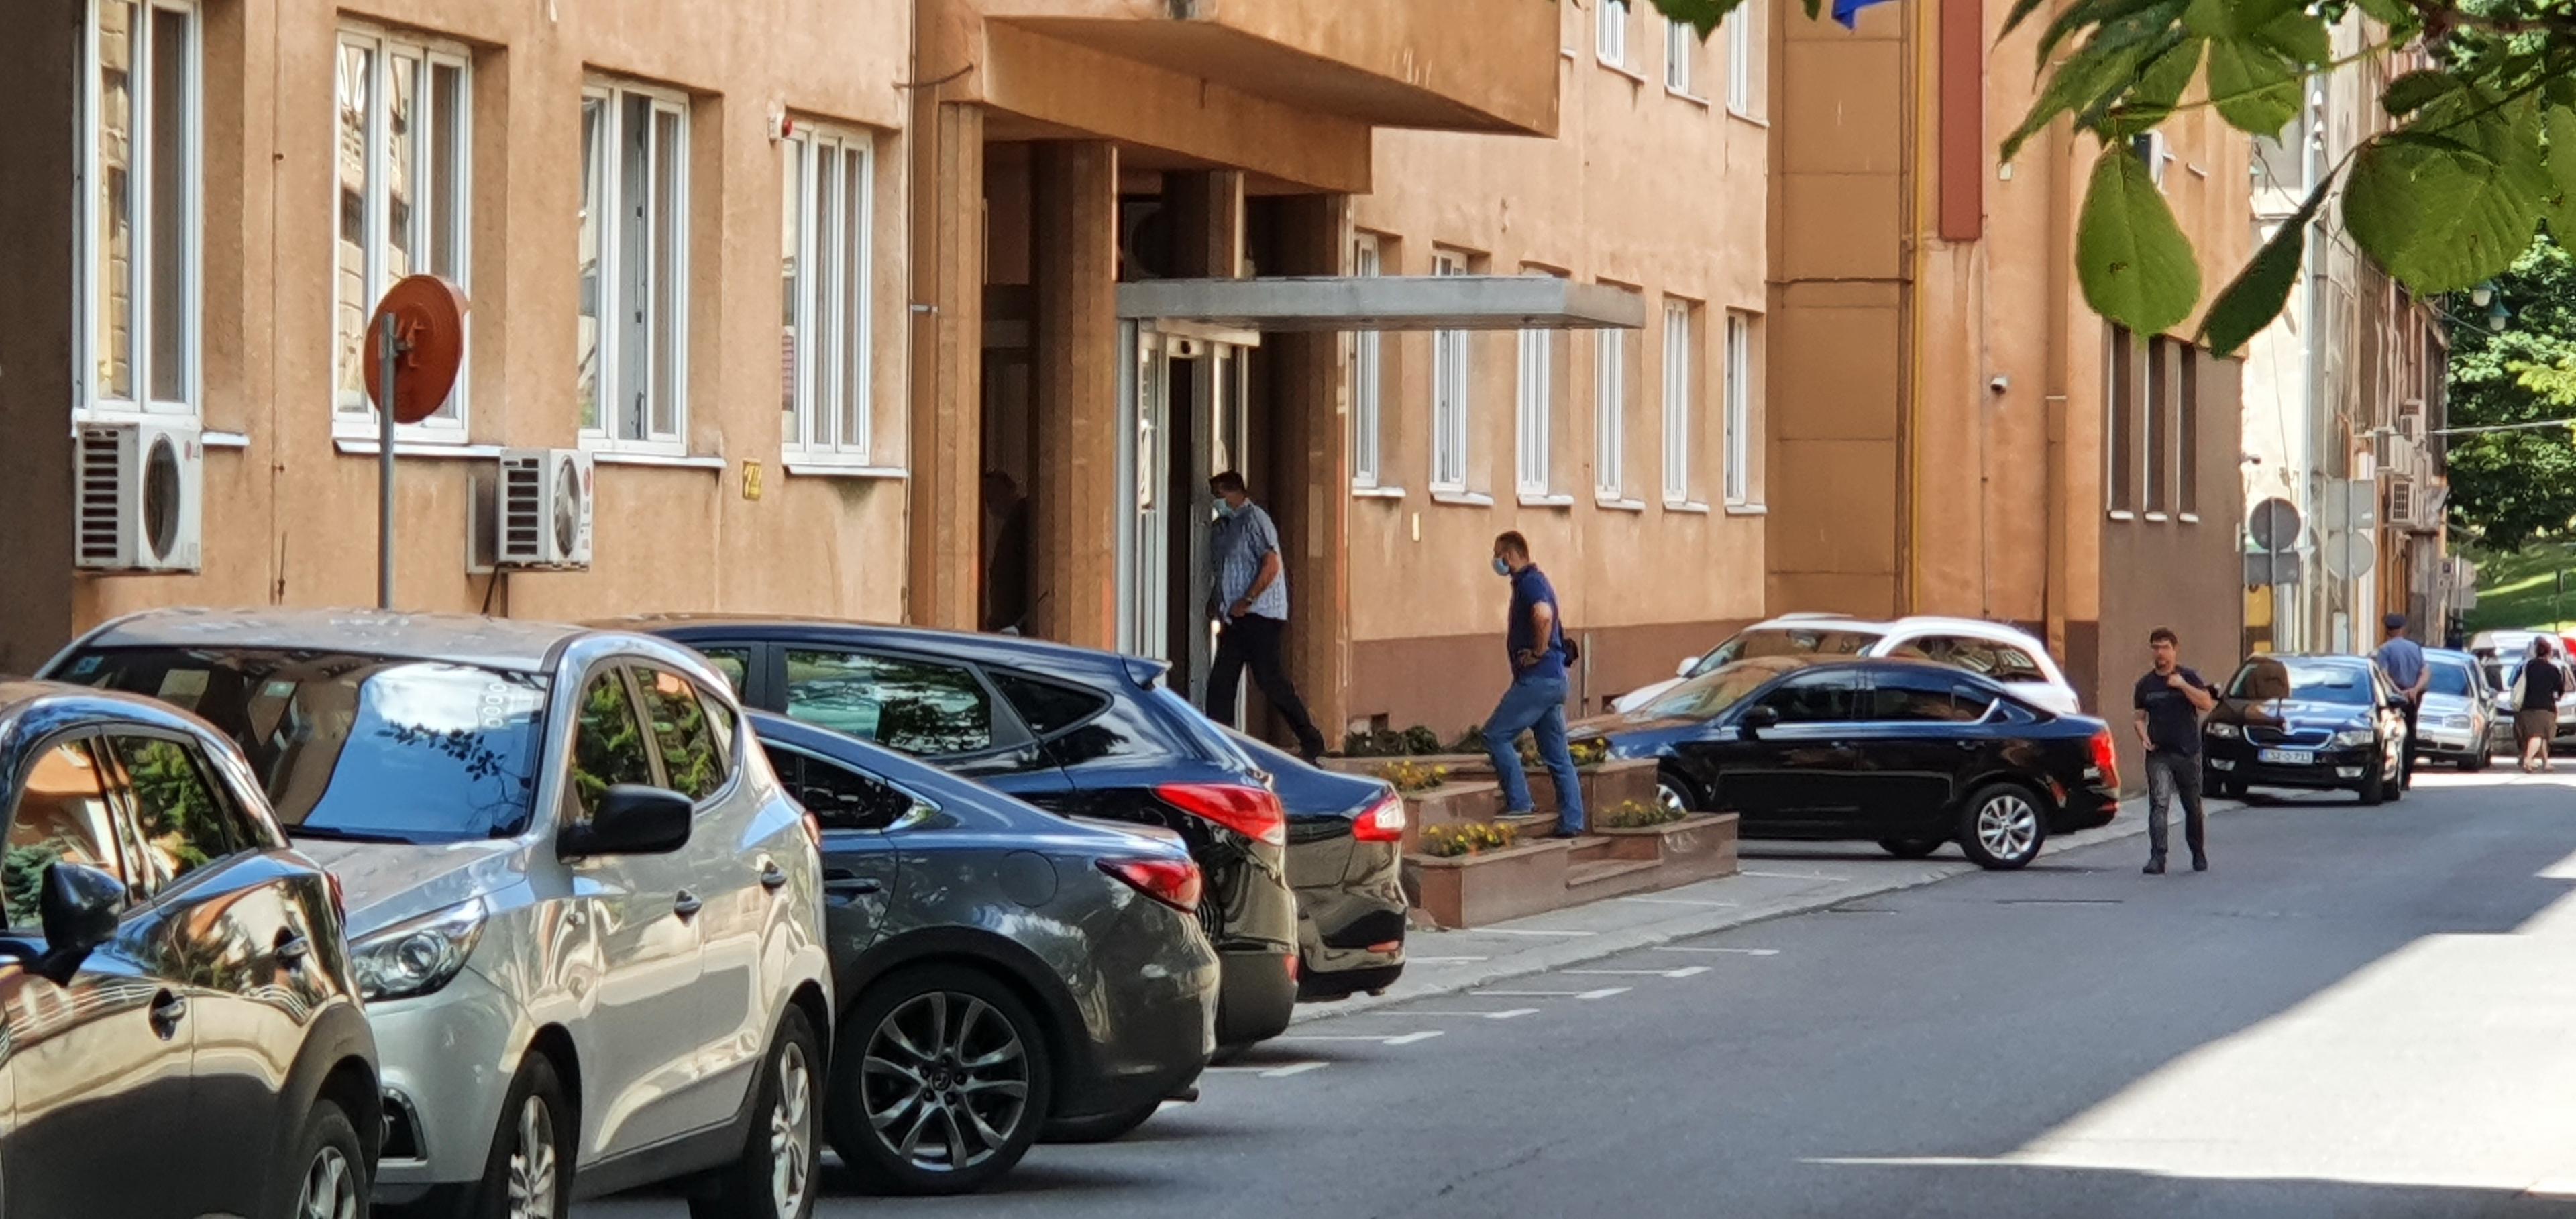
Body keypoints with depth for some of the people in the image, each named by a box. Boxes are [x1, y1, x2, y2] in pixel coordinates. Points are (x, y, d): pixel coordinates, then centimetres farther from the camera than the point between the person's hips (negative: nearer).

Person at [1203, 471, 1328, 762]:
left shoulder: (1254, 520, -9)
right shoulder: (1221, 528, 17)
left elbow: (1271, 565, -17)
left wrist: (1247, 601, -18)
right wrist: (1214, 603, 14)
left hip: (1259, 615, -9)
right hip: (1234, 618, 9)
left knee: (1270, 681, -9)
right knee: (1220, 683, 2)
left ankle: (1311, 742, -3)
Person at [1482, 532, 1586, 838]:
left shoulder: (1530, 583, -12)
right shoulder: (1534, 581, 20)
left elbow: (1544, 615, -34)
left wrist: (1538, 652, -21)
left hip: (1538, 679, -10)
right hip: (1553, 680, 10)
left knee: (1496, 735, -6)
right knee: (1558, 756, 9)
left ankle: (1519, 803, -7)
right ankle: (1571, 823, 8)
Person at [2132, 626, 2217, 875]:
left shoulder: (2189, 677, 1)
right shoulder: (2146, 684, 8)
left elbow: (2207, 704, -10)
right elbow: (2140, 717, 14)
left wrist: (2183, 686, -18)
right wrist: (2144, 736, -5)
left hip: (2188, 752, 0)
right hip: (2159, 754, 1)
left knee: (2193, 807, 10)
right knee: (2159, 805, -15)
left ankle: (2199, 855, 27)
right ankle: (2157, 858, -21)